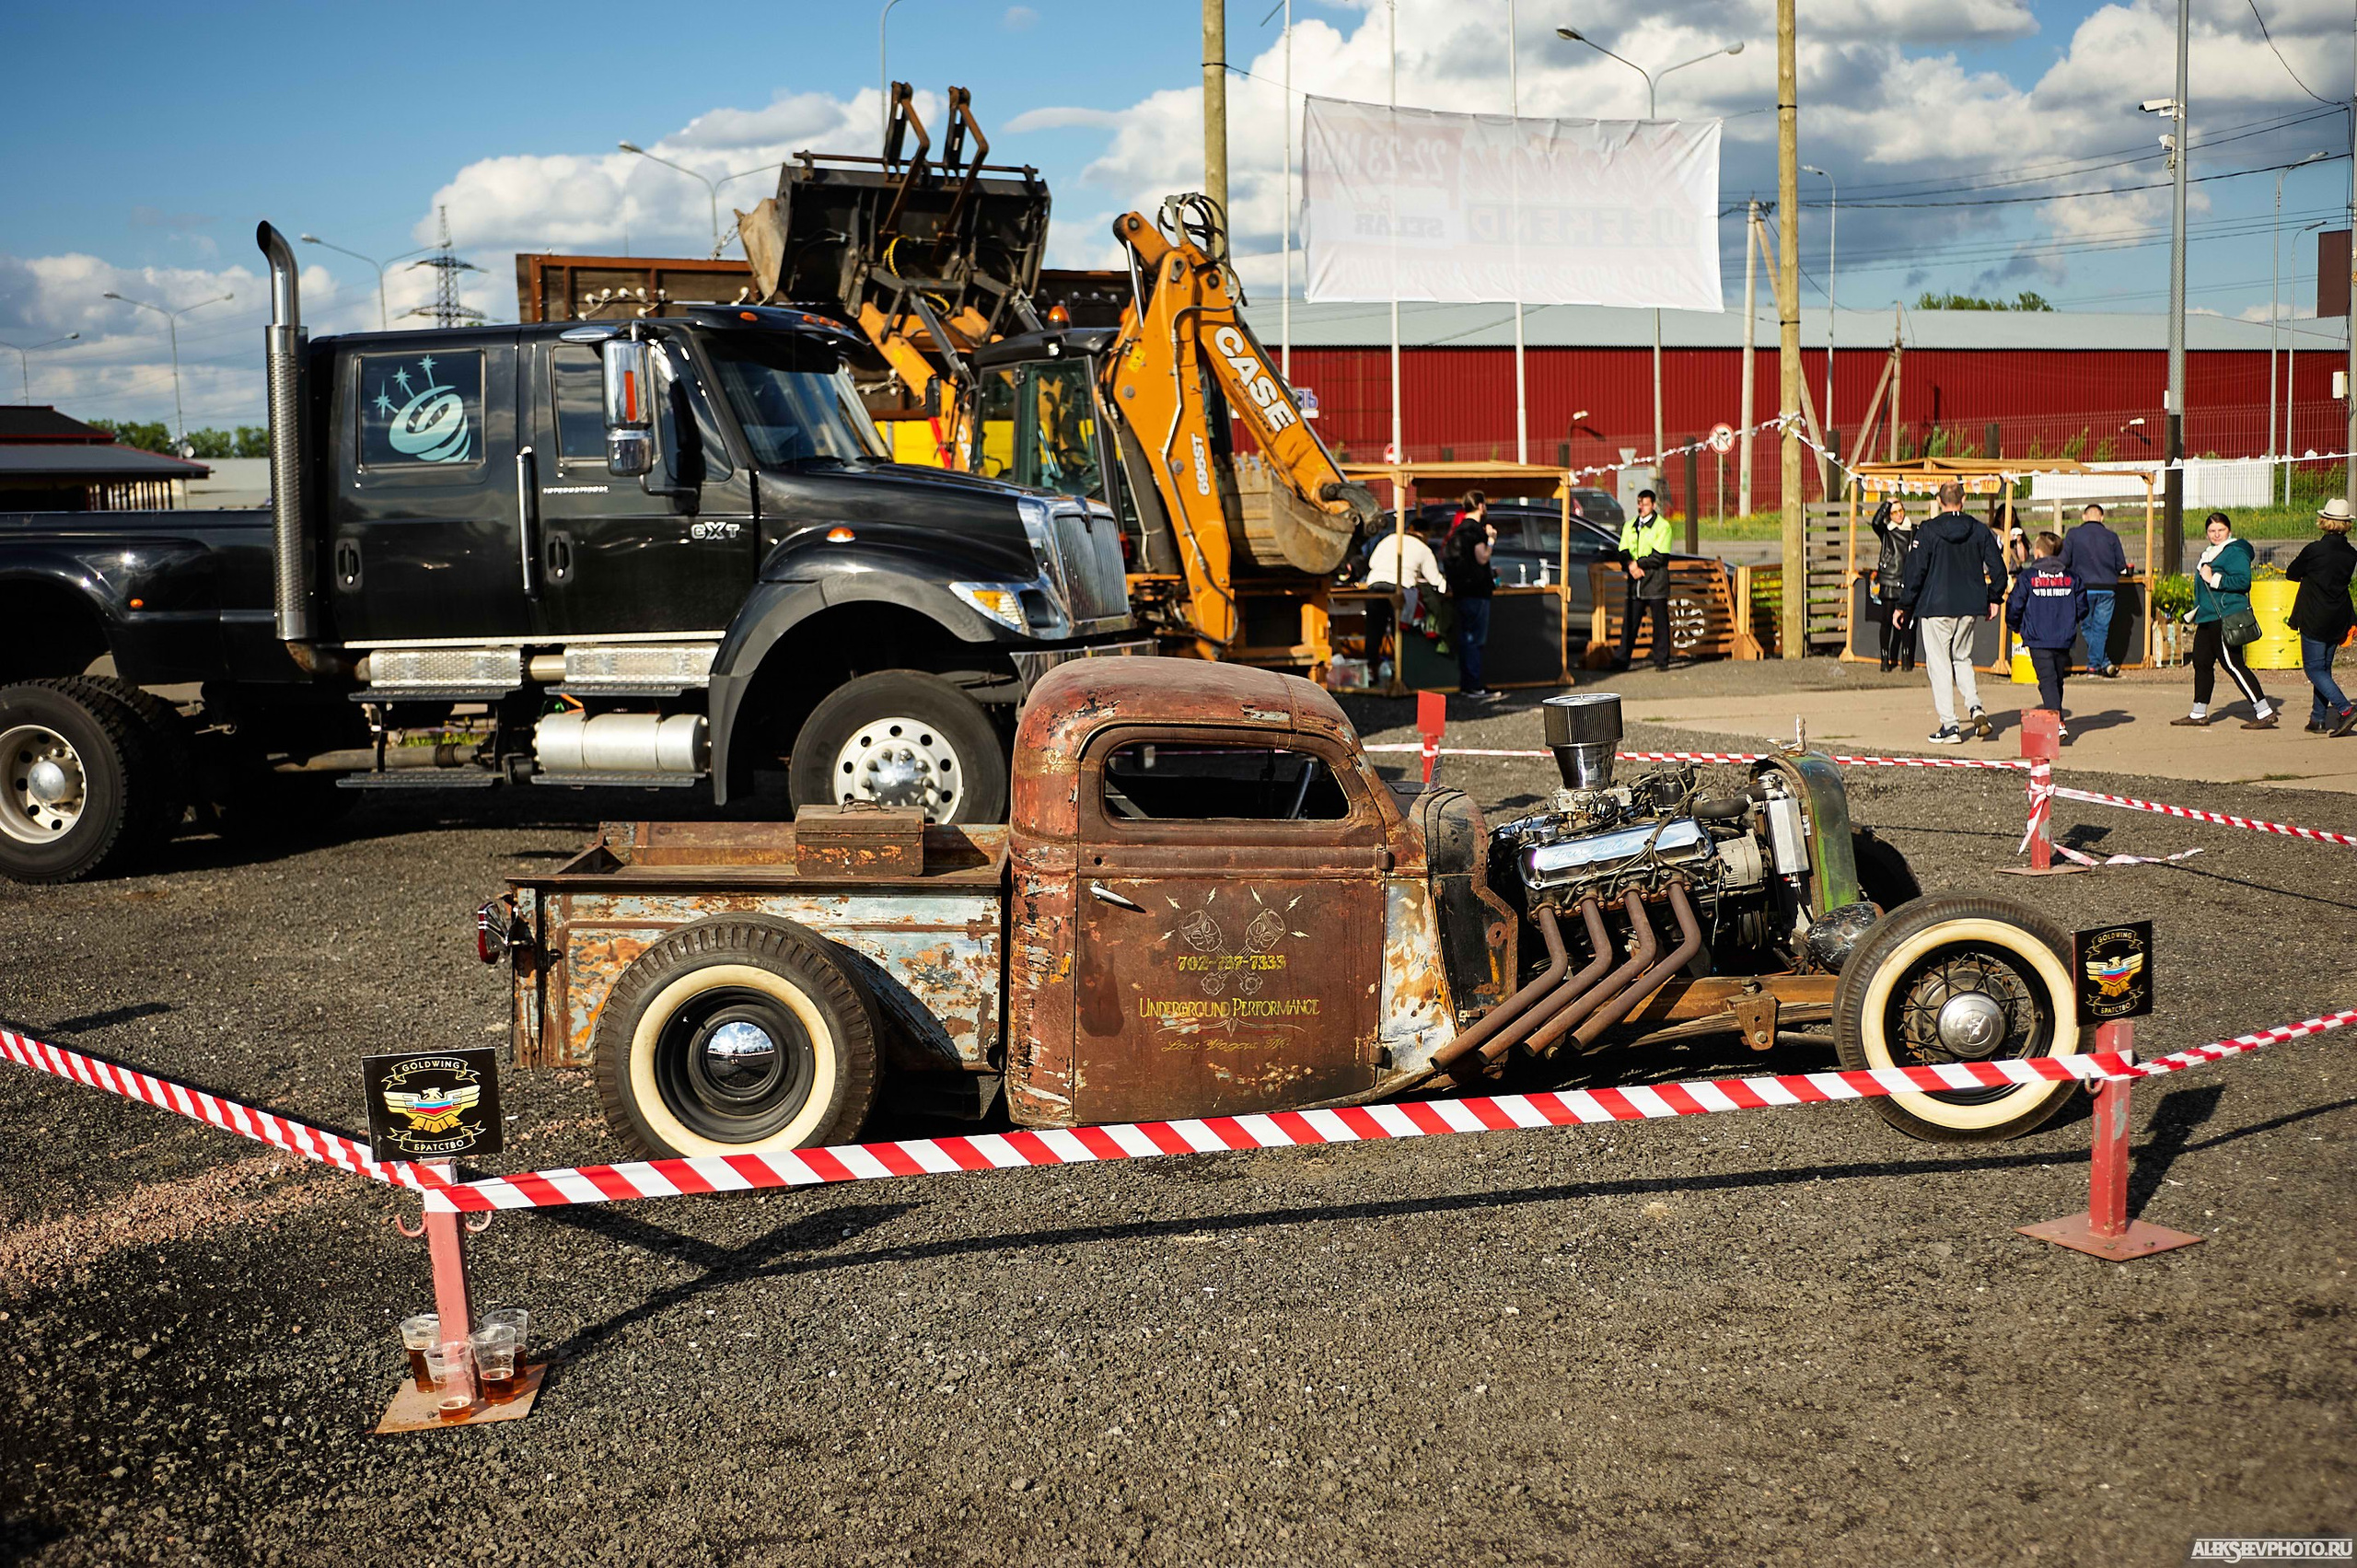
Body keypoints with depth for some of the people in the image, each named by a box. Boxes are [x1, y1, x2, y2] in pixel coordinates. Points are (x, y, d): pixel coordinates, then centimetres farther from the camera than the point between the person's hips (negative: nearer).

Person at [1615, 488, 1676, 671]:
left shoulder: (1663, 526, -2)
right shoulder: (1629, 526, 16)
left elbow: (1660, 556, -10)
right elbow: (1623, 551, 9)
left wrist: (1638, 564, -10)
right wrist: (1632, 566, -9)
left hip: (1656, 582, -5)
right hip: (1635, 581, 5)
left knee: (1660, 622, -1)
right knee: (1629, 622, 3)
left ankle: (1661, 661, 4)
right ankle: (1622, 661, 7)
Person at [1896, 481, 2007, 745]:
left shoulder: (1929, 531, -9)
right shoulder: (1979, 530, 3)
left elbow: (1915, 570, -10)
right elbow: (1998, 568, 4)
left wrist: (1904, 605, -2)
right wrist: (1994, 599, 18)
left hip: (1935, 607, -4)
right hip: (1969, 607, 4)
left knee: (1939, 664, 2)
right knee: (1962, 658, 21)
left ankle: (1949, 726, -1)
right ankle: (1975, 708, 0)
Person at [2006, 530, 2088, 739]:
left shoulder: (2027, 578, -4)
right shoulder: (2071, 578, 7)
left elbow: (2014, 608, -4)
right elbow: (2082, 609, 9)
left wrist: (2016, 627, 15)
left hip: (2038, 639, -4)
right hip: (2064, 640, 4)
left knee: (2047, 680, -9)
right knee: (2057, 680, 16)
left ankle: (2057, 721, -24)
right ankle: (2055, 719, 25)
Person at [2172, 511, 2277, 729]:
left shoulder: (2235, 552, -11)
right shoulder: (2213, 552, 20)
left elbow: (2242, 580, -24)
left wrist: (2213, 579, -21)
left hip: (2225, 618, -10)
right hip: (2209, 617, 10)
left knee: (2233, 665, -11)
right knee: (2201, 661, 13)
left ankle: (2265, 712, -9)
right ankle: (2199, 713, 22)